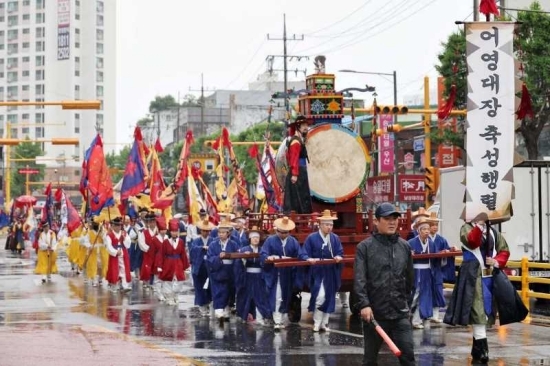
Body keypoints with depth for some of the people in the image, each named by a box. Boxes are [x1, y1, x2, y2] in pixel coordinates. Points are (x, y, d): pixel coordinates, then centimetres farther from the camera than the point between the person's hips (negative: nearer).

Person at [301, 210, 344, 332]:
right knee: (320, 296, -16)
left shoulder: (335, 238, 9)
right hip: (318, 273, -5)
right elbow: (305, 255, -5)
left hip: (331, 274, 5)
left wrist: (338, 257, -15)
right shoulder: (312, 238, -4)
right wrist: (311, 260, -25)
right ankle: (316, 323, -3)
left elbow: (340, 252, 7)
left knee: (329, 298, 8)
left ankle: (324, 323, 18)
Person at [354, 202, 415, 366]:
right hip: (374, 312, -3)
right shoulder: (365, 247, -4)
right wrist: (364, 304, -21)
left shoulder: (405, 246, 9)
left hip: (400, 312, 3)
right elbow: (359, 279, -11)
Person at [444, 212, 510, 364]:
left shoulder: (492, 231, 13)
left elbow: (504, 250, 15)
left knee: (486, 311, 11)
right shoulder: (467, 227, -2)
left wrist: (498, 262, -3)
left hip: (491, 276, 6)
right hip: (474, 277, -6)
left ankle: (477, 352, 21)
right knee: (478, 311, -14)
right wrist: (479, 224, -30)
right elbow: (472, 242, -24)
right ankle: (481, 348, -17)